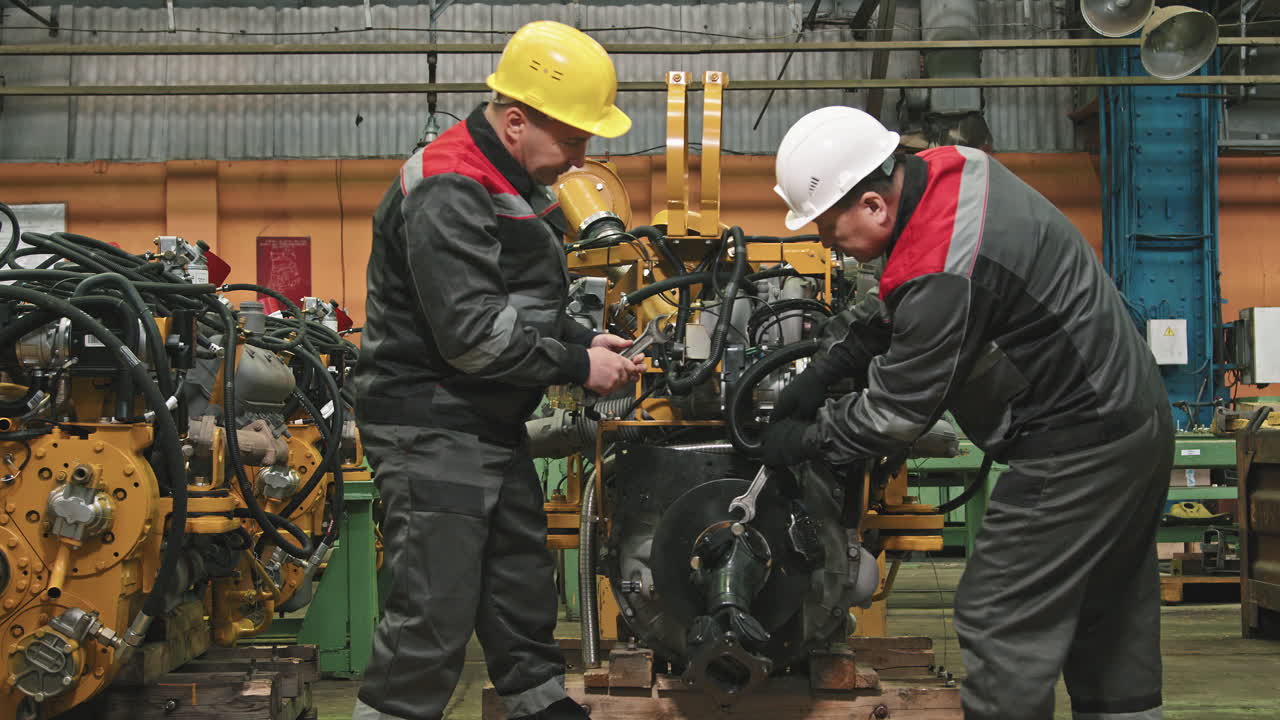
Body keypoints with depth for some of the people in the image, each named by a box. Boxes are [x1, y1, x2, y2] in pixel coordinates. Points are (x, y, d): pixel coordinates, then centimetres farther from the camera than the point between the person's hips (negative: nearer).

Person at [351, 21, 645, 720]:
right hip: (433, 426, -10)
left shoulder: (517, 183, 12)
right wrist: (578, 365, -18)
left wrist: (585, 340, 6)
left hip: (491, 425, 10)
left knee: (521, 578, 20)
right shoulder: (449, 194, -21)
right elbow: (471, 334, -27)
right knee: (435, 608, -8)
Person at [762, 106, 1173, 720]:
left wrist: (806, 440, -3)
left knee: (1000, 623, -4)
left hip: (1081, 448, -10)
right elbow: (894, 305, 14)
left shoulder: (945, 275, -29)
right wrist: (822, 369, 7)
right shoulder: (952, 168, 1)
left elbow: (895, 413, -19)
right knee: (1110, 619, 19)